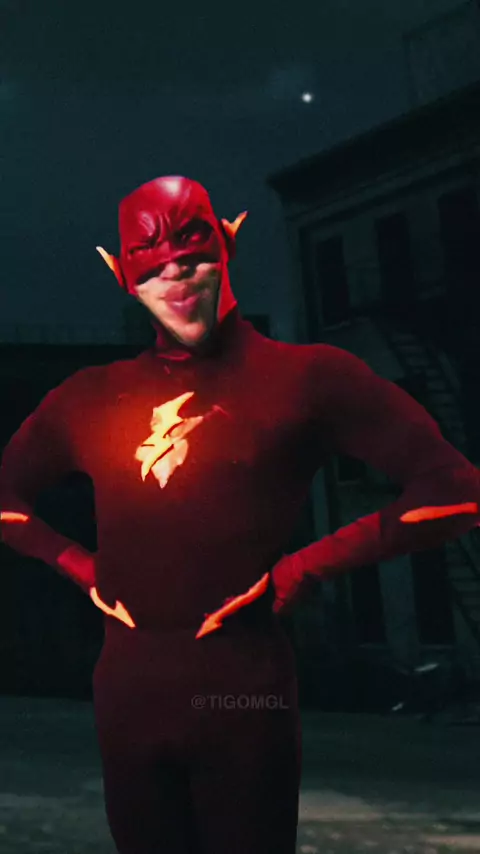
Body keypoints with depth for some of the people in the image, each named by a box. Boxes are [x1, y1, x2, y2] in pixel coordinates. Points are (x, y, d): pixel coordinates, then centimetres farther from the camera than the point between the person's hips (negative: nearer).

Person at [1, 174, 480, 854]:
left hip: (243, 691, -4)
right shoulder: (89, 398, 10)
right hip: (126, 691, 4)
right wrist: (77, 564, 7)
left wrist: (304, 568, -10)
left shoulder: (305, 376, -2)